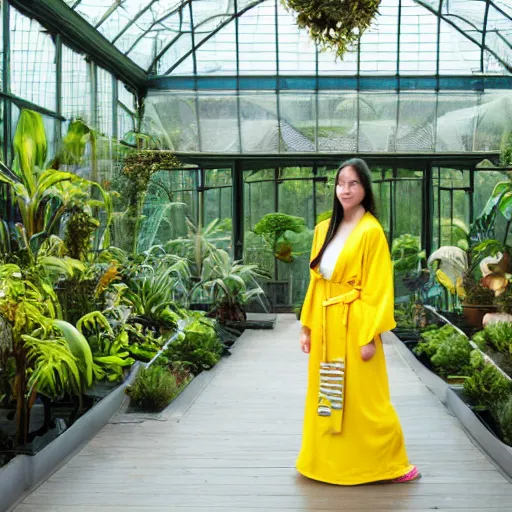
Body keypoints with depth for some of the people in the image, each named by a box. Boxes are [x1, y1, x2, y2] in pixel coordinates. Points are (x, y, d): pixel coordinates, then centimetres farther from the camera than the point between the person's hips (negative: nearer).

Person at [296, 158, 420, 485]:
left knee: (363, 398, 0)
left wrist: (370, 336, -16)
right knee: (326, 393, 13)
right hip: (325, 324, 6)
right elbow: (316, 281, 13)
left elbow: (378, 288, -12)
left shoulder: (371, 231, -9)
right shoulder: (324, 229, 10)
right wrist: (307, 326, 10)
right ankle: (327, 460, 26)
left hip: (354, 324, -6)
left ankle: (390, 464, 14)